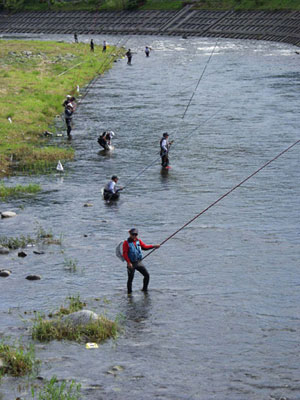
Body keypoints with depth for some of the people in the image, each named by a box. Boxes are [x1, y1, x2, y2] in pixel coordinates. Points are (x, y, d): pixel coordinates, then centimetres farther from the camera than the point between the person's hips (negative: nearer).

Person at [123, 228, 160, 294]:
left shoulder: (138, 241, 7)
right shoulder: (126, 243, -10)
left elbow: (145, 247, 15)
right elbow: (125, 254, -13)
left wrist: (153, 246, 4)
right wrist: (129, 263, -21)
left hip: (139, 262, 6)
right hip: (131, 264, -6)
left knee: (147, 275, 3)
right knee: (130, 279, -1)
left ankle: (144, 289, 20)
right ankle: (129, 292, 14)